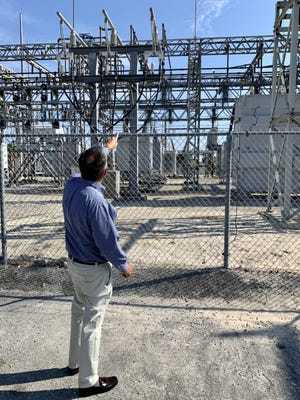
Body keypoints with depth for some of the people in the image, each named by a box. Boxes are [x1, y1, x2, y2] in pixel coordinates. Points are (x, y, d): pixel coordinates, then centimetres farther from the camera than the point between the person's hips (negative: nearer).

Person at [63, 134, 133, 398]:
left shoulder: (71, 184, -8)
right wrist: (123, 265, -7)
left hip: (74, 262, 8)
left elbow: (88, 165, 13)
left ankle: (75, 363, 45)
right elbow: (108, 241, -24)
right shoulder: (96, 202, -32)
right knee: (92, 323, 7)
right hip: (95, 270, -8)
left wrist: (107, 148, 29)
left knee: (79, 311, 25)